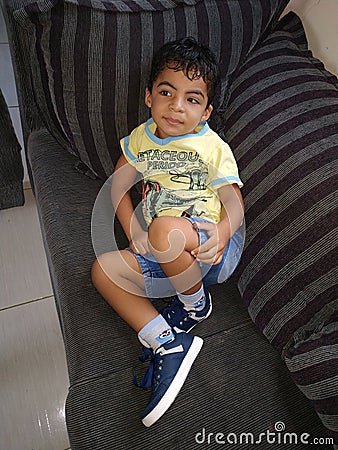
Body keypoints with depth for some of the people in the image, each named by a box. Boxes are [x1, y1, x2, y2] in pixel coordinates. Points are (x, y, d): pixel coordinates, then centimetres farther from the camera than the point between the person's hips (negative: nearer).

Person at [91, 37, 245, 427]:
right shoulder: (141, 137, 12)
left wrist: (223, 232, -29)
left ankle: (196, 303, -7)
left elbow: (234, 200, -5)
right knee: (104, 269, -10)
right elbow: (119, 185, 15)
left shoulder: (213, 147, -1)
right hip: (164, 257, 6)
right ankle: (168, 343, -18)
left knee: (166, 227, -36)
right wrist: (133, 231, -2)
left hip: (212, 250, -5)